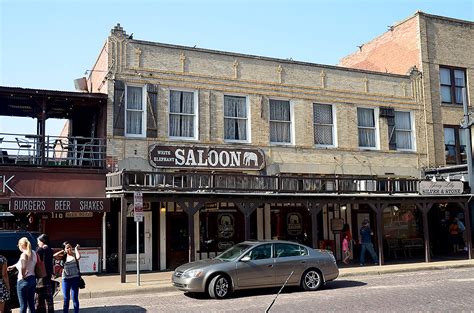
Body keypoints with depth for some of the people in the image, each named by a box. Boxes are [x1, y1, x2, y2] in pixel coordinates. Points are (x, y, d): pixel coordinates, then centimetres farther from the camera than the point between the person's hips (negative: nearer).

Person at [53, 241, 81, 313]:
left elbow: (78, 257, -24)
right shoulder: (64, 256, 6)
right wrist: (62, 251, -1)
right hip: (66, 279, 2)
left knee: (75, 298, 1)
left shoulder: (74, 254, 0)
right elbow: (55, 256, -10)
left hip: (75, 278, -2)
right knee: (66, 298, 9)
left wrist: (76, 249, -10)